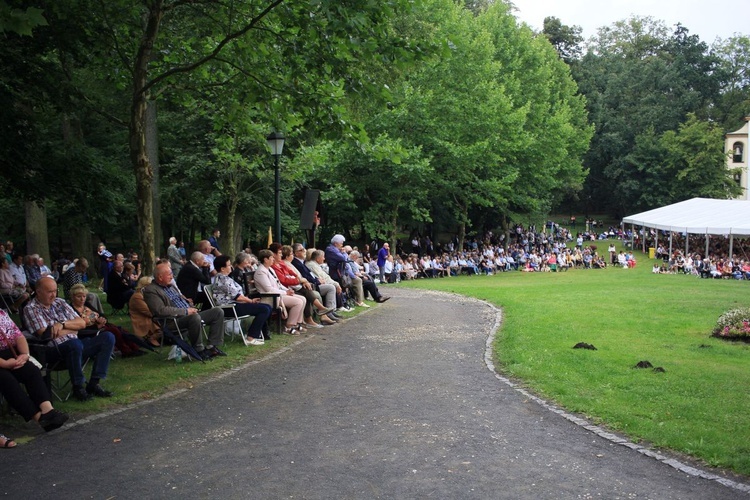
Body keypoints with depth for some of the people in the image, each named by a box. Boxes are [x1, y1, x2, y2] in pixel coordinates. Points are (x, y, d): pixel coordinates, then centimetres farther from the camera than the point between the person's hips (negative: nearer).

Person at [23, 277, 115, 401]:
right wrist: (73, 329, -1)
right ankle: (78, 387, -19)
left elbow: (82, 323, 11)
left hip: (76, 344, 7)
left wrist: (63, 324, -9)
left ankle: (94, 383, -13)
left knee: (108, 337, -10)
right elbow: (47, 334, -13)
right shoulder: (31, 309, -2)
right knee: (75, 343, -39)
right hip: (54, 350, -7)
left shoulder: (60, 302, 17)